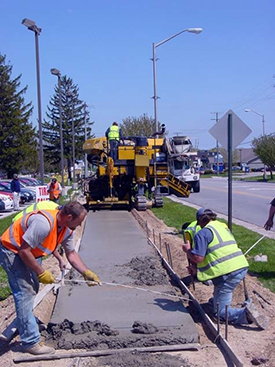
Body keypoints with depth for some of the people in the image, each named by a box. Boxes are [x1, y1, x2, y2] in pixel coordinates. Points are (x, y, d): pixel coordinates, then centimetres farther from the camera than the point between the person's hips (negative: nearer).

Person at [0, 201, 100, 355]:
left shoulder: (67, 229, -6)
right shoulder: (43, 223, -36)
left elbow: (71, 253, 5)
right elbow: (24, 251, -32)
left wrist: (86, 273, -3)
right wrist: (41, 273, -22)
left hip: (30, 252, 10)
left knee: (33, 288, 21)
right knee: (25, 292, -11)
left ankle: (25, 321, 45)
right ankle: (31, 342, -5)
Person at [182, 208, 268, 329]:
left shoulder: (203, 233, -4)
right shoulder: (223, 227, 23)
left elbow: (198, 258, -12)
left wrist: (187, 250, 9)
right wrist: (196, 268, 31)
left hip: (227, 273, -8)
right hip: (242, 267, 8)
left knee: (220, 312, -1)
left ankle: (245, 314, -22)